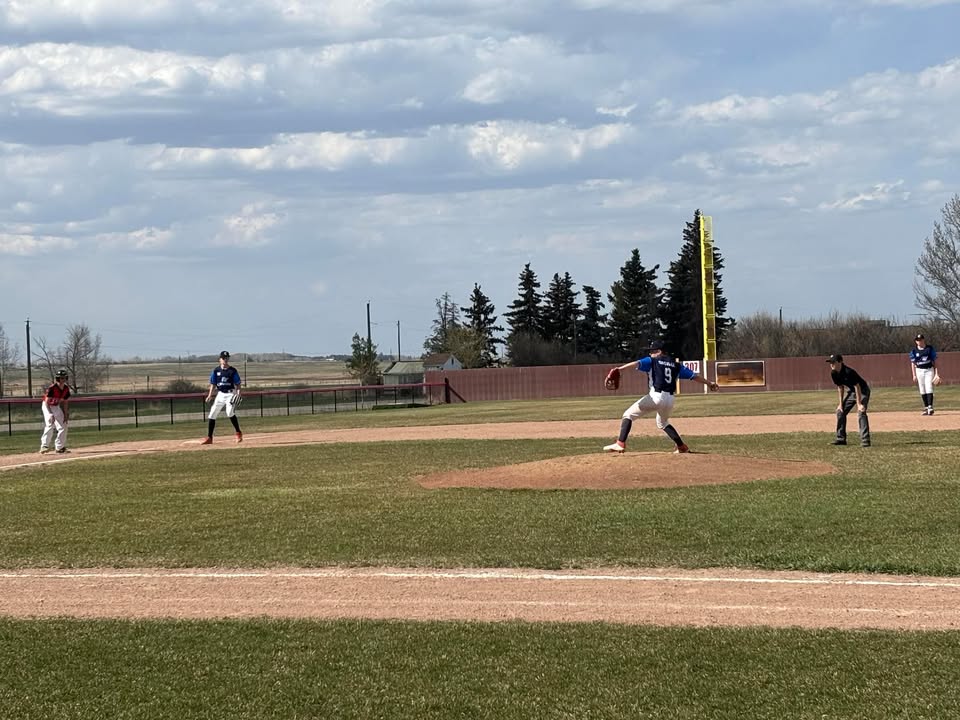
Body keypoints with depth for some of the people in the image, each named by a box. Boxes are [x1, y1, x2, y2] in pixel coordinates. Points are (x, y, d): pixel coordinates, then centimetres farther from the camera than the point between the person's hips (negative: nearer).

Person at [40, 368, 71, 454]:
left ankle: (59, 447, 17)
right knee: (50, 425, -24)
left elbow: (65, 402, 5)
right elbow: (47, 402, -31)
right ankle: (44, 446, -26)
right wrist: (51, 414, -40)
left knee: (63, 427, 6)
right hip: (47, 406, -7)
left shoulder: (66, 388, -8)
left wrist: (66, 415, 2)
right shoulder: (52, 388, -28)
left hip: (57, 407, 7)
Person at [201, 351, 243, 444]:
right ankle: (209, 438, 9)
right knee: (212, 415, 1)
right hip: (220, 394, 4)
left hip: (230, 394, -4)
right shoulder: (216, 370, 5)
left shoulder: (233, 371, -3)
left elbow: (237, 384, 0)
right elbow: (213, 384, 9)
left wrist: (238, 393, -16)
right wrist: (210, 395, -2)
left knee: (230, 413, -24)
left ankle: (239, 434, -8)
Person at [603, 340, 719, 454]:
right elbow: (693, 376, 22)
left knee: (628, 415, 1)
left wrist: (619, 369, -25)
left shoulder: (652, 361, 4)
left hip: (655, 397, -6)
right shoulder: (676, 364, 18)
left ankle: (620, 444, -16)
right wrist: (709, 383, 34)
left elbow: (636, 363, -13)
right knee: (663, 423, 34)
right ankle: (682, 446, 28)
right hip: (670, 400, 6)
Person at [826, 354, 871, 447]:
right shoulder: (834, 373, -9)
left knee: (861, 413, -24)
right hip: (851, 391, 9)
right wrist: (840, 404, 2)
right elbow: (840, 388, 3)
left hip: (862, 391, -9)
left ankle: (865, 440, -24)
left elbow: (857, 387, -29)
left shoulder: (849, 372, -33)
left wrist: (859, 404, -29)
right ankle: (841, 438, 19)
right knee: (840, 411, 8)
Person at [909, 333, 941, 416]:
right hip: (919, 371, 3)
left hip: (929, 370, -3)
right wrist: (914, 375, -2)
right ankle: (926, 408, 11)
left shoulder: (930, 349, -2)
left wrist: (936, 373, -4)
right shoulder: (914, 351, 2)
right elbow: (913, 363, 4)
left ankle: (930, 407, -19)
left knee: (929, 388, -14)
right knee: (922, 390, 4)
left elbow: (934, 361, 1)